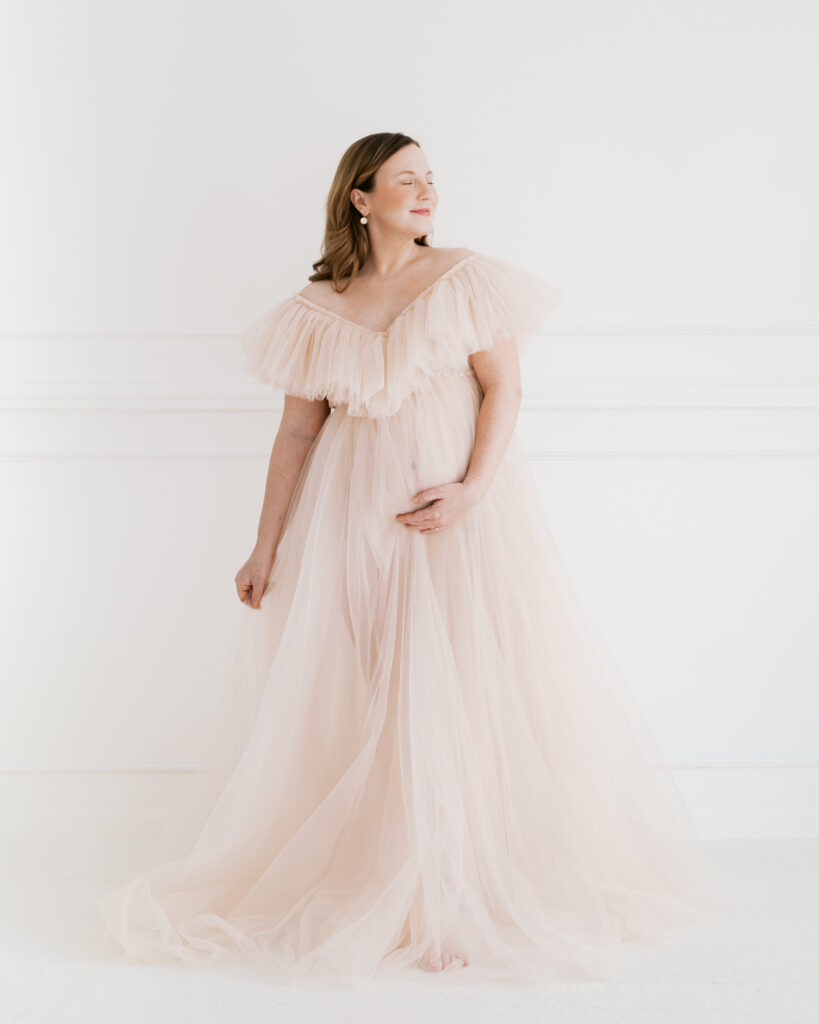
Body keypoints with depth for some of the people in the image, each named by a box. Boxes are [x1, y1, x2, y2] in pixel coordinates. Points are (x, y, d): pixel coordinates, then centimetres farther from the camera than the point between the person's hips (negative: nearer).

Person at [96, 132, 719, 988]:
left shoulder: (468, 280, 3)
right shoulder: (317, 311, 7)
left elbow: (503, 387, -3)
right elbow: (297, 431, 8)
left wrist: (470, 489, -17)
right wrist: (267, 546, 5)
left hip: (462, 506, -2)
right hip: (354, 516, 2)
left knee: (465, 687, -2)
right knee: (354, 699, 4)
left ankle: (468, 894, 10)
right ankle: (361, 882, 18)